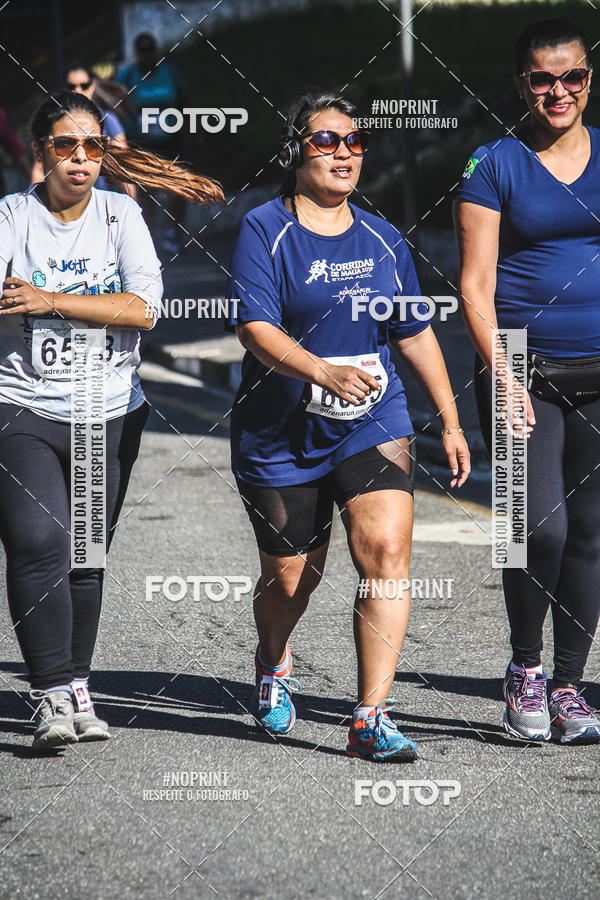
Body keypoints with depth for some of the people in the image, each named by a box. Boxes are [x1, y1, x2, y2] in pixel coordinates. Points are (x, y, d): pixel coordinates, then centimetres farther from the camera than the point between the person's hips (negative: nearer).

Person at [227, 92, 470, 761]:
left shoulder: (381, 239, 9)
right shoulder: (264, 230, -6)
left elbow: (415, 334, 17)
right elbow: (254, 328, -17)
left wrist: (450, 421, 15)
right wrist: (324, 372, -32)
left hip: (373, 426, 3)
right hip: (280, 436, -3)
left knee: (385, 551, -18)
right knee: (289, 578, 7)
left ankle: (371, 718, -17)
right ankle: (273, 669, 42)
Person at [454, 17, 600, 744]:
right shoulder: (496, 165, 0)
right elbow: (475, 285, -2)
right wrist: (501, 377, -12)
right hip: (525, 372, -3)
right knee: (541, 528, -13)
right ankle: (524, 670, 8)